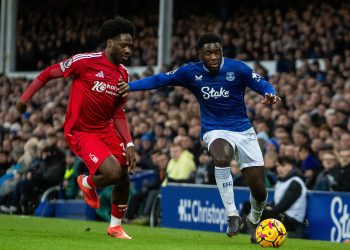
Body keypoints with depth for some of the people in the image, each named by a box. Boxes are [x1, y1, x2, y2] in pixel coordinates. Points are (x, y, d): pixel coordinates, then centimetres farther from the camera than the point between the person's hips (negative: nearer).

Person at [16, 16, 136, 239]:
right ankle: (87, 183, 13)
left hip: (106, 129, 7)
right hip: (81, 132, -7)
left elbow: (118, 113, 9)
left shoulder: (123, 75, 3)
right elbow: (49, 73, -4)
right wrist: (25, 97, -6)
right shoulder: (85, 61, -16)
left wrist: (129, 144, -1)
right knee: (112, 173, -23)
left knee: (124, 177, 6)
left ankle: (116, 226, 28)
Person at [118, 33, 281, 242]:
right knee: (221, 158, -38)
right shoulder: (191, 72, -5)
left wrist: (270, 94, -33)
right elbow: (160, 80, -1)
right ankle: (233, 216, -26)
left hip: (243, 130, 1)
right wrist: (130, 86, -11)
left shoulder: (237, 68, -10)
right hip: (215, 130, -1)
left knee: (259, 189, -3)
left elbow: (261, 84, -9)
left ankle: (254, 221, 32)